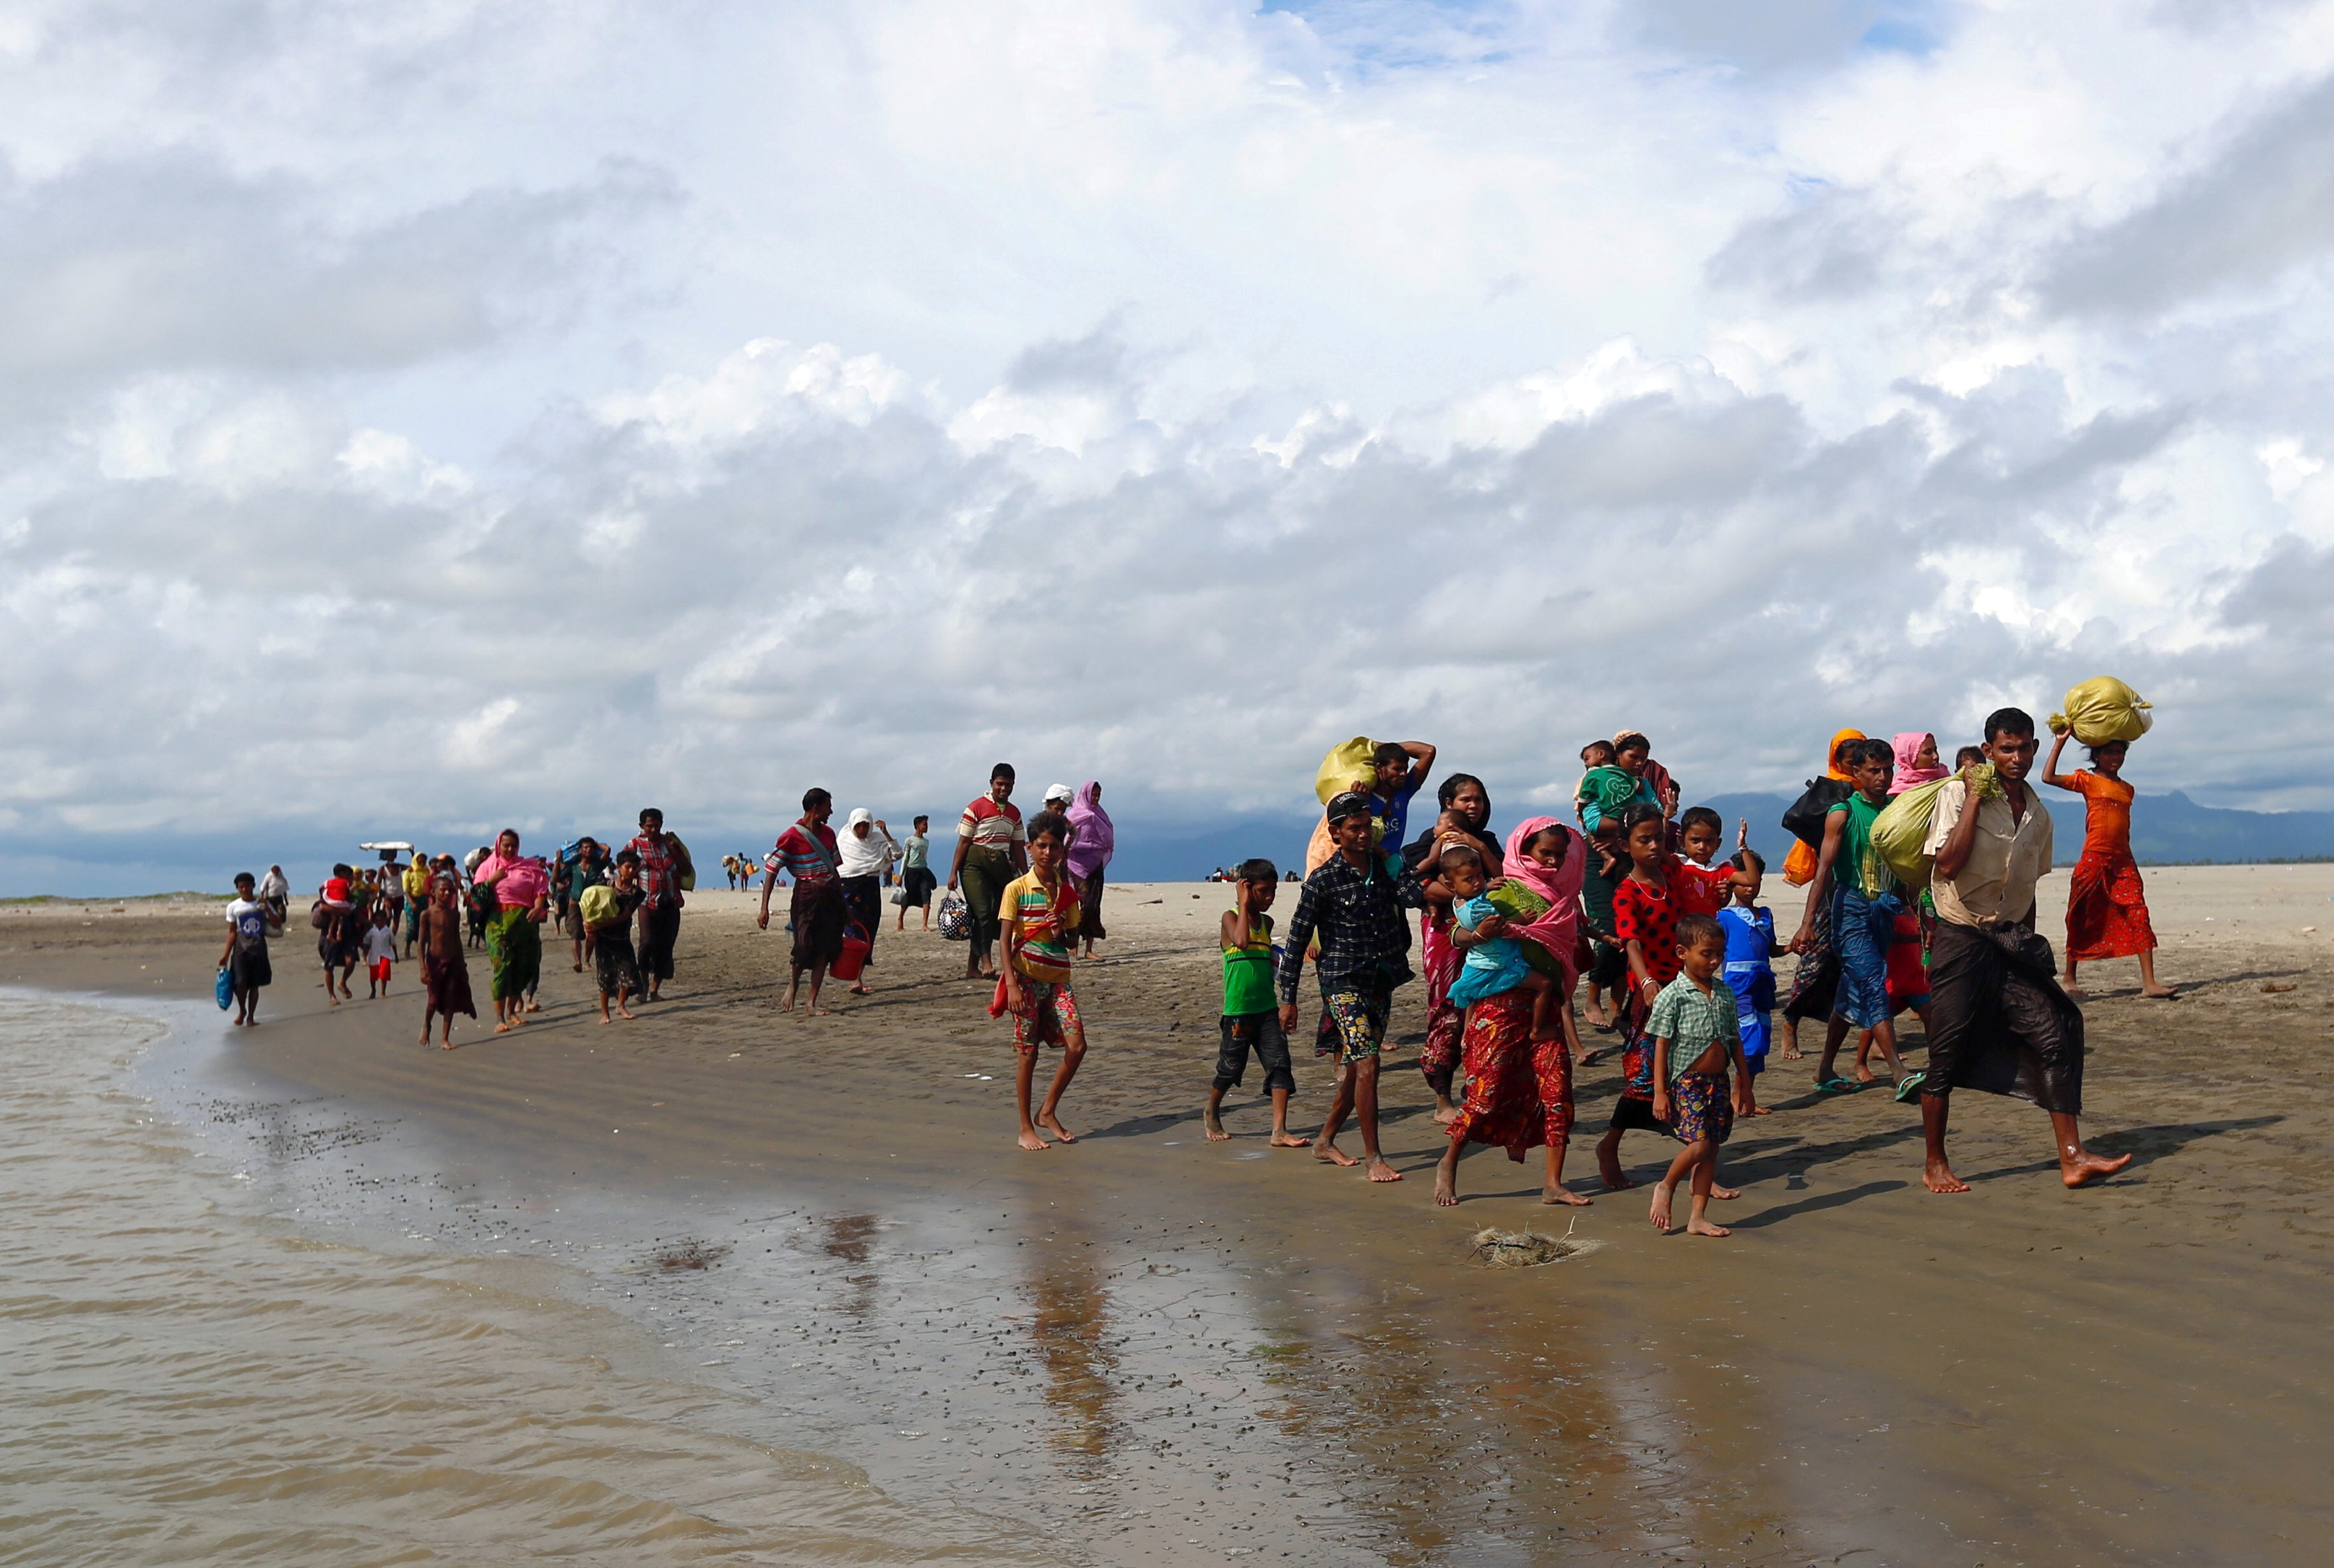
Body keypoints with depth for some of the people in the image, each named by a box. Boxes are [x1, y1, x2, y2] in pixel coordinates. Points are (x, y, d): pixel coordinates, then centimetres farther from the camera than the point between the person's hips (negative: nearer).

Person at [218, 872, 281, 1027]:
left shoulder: (263, 904, 3)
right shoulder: (233, 907, 3)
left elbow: (277, 925, -2)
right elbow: (232, 932, 4)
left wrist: (267, 908, -14)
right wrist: (226, 954, -1)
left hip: (259, 947, 1)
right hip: (241, 948, -1)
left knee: (254, 984, 3)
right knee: (240, 983, -12)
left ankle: (251, 1017, 16)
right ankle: (242, 1011, 14)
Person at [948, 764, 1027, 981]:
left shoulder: (1014, 813, 12)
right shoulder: (976, 808, -4)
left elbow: (1018, 847, 17)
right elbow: (964, 842, -5)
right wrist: (954, 873, -10)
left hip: (1001, 865, 5)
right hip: (975, 865, -5)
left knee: (994, 916, 2)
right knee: (982, 911, -17)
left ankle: (972, 967, 7)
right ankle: (985, 959, -15)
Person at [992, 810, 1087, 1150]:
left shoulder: (1067, 892, 9)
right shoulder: (1016, 889, -3)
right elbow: (1005, 940, -6)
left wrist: (1062, 934, -9)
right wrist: (1012, 984, -15)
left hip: (1058, 978, 4)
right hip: (1027, 978, -4)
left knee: (1076, 1045, -8)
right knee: (1027, 1052, -1)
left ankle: (1048, 1112, 11)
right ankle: (1026, 1128, 9)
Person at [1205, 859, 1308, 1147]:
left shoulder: (1267, 922, 12)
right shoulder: (1230, 917, -7)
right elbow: (1241, 941, -27)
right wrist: (1244, 903, -18)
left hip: (1267, 1009, 5)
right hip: (1238, 1011, -5)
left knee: (1280, 1064, -7)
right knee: (1230, 1069, 7)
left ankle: (1280, 1131, -8)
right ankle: (1211, 1113, 33)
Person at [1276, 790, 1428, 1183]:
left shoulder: (1387, 866, 5)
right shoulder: (1324, 881, -8)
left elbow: (1412, 894, -13)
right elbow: (1297, 940, -4)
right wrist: (1288, 999, -5)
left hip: (1381, 982, 6)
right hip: (1342, 981, -6)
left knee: (1357, 1069, 12)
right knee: (1366, 1065, -16)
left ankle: (1325, 1141, 29)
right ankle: (1373, 1159, -11)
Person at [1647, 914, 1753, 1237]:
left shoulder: (1724, 993, 8)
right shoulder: (1672, 996, -9)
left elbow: (1735, 1040, 16)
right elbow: (1661, 1045, -9)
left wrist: (1744, 1083, 15)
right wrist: (1660, 1092, -12)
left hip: (1719, 1082, 6)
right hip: (1686, 1081, -6)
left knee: (1711, 1149, 6)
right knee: (1698, 1144, -15)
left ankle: (1698, 1217, 13)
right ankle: (1665, 1188, 11)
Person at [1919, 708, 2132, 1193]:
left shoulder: (2037, 815, 10)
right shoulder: (1957, 794, -8)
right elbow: (1948, 865, -21)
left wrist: (2028, 949, 20)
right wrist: (1974, 797, -18)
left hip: (2011, 940, 6)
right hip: (1962, 939, -5)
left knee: (2055, 1036, -6)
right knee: (1947, 1056, -1)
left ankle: (2072, 1158, -3)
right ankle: (1935, 1166, 12)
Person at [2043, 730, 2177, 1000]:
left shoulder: (2127, 789, 17)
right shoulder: (2088, 780, 2)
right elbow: (2048, 777, -10)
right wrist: (2060, 742, -10)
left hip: (2123, 861, 5)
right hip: (2094, 858, -5)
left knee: (2139, 917, -7)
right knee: (2082, 919, 2)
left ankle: (2149, 983, -11)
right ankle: (2070, 980, 13)